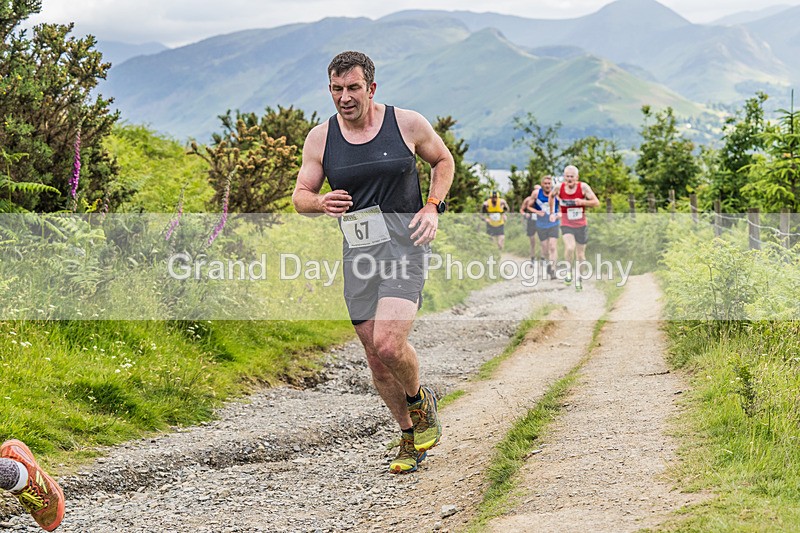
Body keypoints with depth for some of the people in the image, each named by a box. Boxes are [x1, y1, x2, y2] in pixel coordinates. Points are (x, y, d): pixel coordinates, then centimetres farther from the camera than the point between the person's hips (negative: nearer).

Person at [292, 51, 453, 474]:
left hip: (404, 245, -4)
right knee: (376, 358, 6)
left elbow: (443, 160, 14)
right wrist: (322, 202, -15)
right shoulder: (320, 139, 3)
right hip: (358, 253, 4)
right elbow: (300, 196, 9)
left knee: (388, 344, -21)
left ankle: (420, 400, 11)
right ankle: (409, 437, 27)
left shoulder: (407, 124, -2)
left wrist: (432, 207, -1)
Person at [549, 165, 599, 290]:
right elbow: (551, 196, 15)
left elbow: (596, 202, -12)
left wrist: (582, 202, -27)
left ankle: (578, 277, 30)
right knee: (570, 248, -26)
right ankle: (569, 271, -2)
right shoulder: (559, 188, -8)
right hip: (566, 225, -1)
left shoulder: (583, 187, -13)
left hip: (581, 225, 1)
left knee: (580, 254, 9)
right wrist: (552, 212, 16)